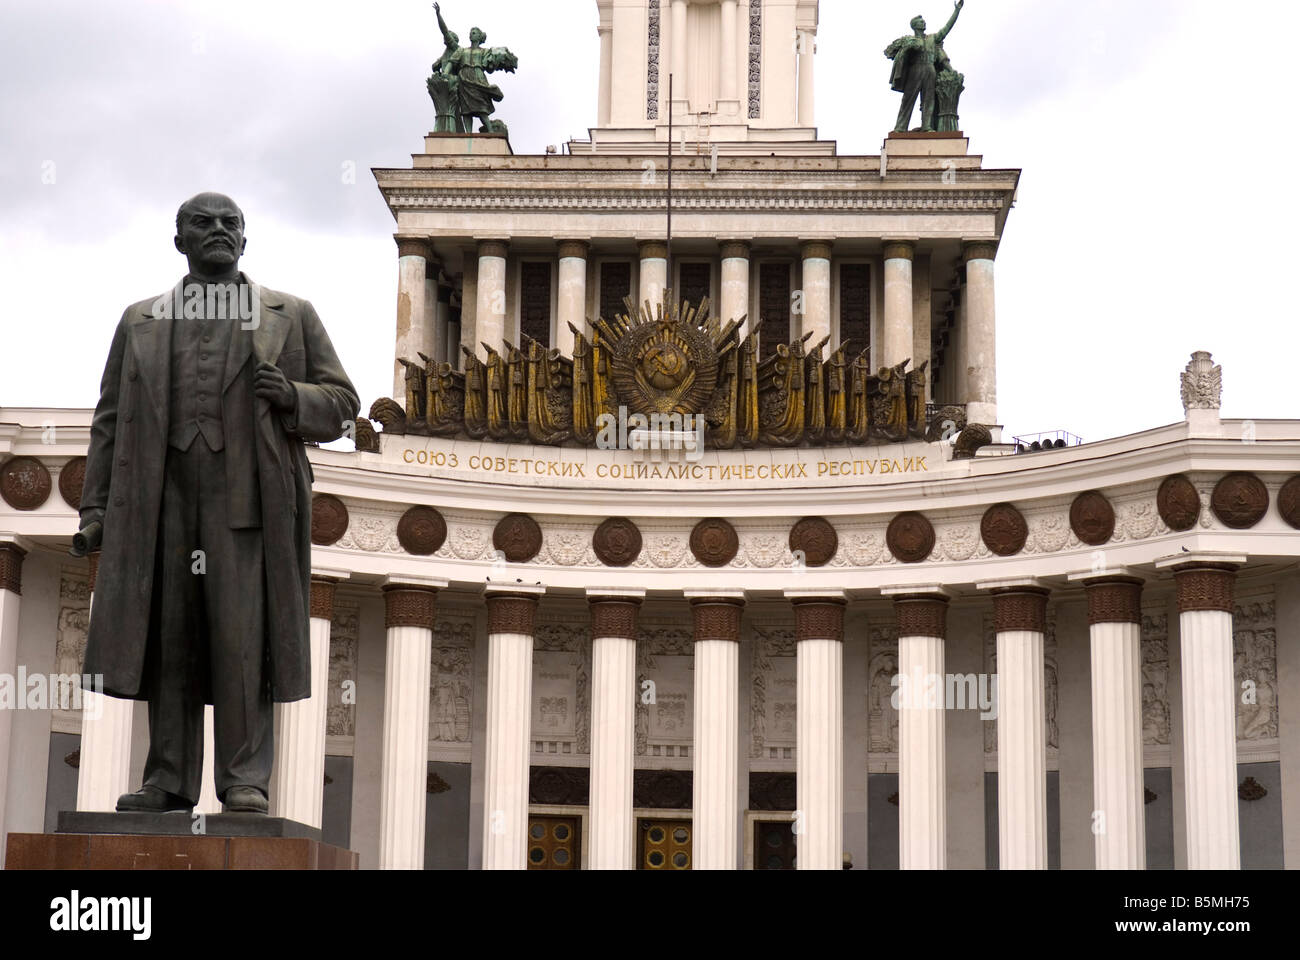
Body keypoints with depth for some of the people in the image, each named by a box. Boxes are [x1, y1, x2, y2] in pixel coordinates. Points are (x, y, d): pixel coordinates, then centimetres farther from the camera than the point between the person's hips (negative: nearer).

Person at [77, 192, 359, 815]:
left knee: (242, 636, -11)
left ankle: (244, 781, -8)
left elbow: (340, 406, 13)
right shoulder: (141, 321, 20)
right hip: (161, 496, 2)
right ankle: (168, 781, 3)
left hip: (246, 496, -2)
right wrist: (95, 507, 7)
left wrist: (292, 396, -8)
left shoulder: (291, 317, 16)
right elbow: (111, 420, 16)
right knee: (166, 638, -1)